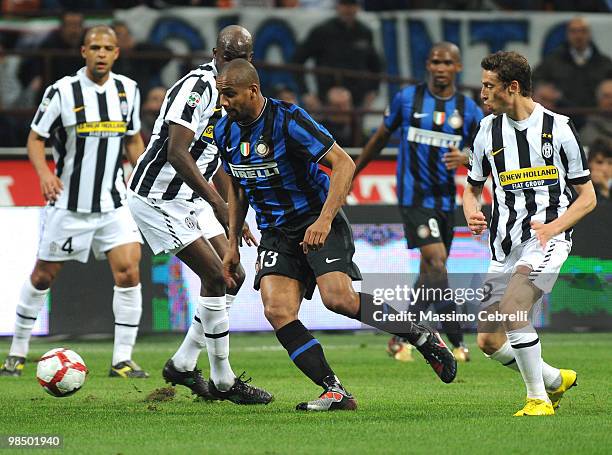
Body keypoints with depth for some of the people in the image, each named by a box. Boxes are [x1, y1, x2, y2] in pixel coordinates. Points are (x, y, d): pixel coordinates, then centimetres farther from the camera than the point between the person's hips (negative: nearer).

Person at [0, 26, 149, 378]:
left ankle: (123, 359, -6)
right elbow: (36, 138, -3)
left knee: (129, 272, -13)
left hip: (114, 202, 2)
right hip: (68, 203, -2)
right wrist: (44, 173, -20)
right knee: (43, 276, 8)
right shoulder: (62, 91, -9)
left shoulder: (128, 90, 3)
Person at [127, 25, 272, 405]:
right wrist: (217, 203, -32)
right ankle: (223, 382, -4)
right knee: (216, 277, -13)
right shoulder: (197, 86, -19)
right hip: (158, 198, -10)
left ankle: (183, 364, 16)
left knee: (233, 277, 6)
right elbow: (177, 152, -28)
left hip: (190, 199, 10)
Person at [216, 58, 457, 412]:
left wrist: (324, 220, -28)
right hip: (275, 233, 6)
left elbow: (343, 163, -19)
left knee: (338, 298, -26)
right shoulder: (225, 132, 3)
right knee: (277, 311, -16)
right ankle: (335, 392, -10)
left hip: (318, 222, -6)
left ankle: (423, 336, -4)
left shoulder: (288, 120, -18)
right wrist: (233, 244, 16)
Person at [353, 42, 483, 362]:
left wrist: (465, 159, -19)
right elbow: (381, 137, 13)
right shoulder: (408, 98, 0)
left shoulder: (468, 109, 4)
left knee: (430, 275, 10)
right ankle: (457, 341, -15)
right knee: (437, 261, -18)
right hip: (414, 196, -4)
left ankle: (402, 338, 26)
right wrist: (353, 172, 19)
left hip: (445, 200, 4)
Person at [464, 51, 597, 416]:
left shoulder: (558, 128, -3)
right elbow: (473, 188, 22)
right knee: (489, 341, 0)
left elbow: (587, 197, 1)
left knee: (512, 311, -29)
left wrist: (552, 227, -16)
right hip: (504, 245, 6)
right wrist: (472, 213, -2)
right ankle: (555, 380, 24)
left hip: (547, 238, -6)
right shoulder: (488, 130, 9)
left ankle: (539, 399, -15)